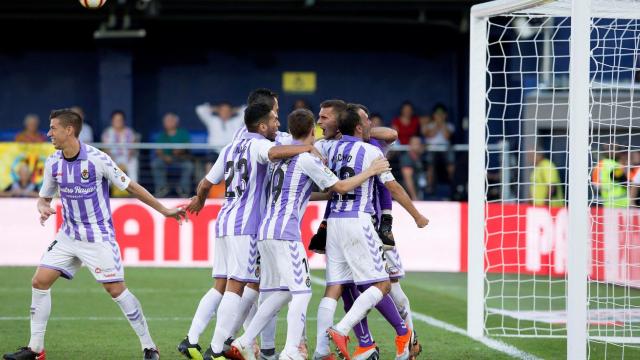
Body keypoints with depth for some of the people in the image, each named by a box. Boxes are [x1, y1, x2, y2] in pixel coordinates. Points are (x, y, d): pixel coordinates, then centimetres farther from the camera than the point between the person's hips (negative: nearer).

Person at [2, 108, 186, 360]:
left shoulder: (97, 159, -16)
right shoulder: (53, 163, 1)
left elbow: (131, 187, -8)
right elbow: (44, 197, 15)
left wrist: (164, 211, -4)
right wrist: (43, 208, -10)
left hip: (98, 237, -6)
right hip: (69, 235, 6)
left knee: (116, 289, -11)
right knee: (40, 281, -3)